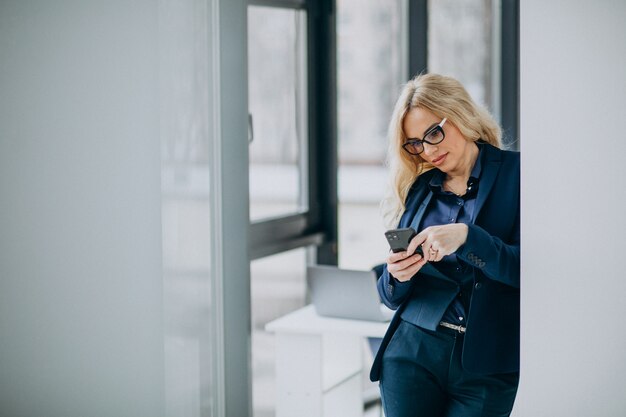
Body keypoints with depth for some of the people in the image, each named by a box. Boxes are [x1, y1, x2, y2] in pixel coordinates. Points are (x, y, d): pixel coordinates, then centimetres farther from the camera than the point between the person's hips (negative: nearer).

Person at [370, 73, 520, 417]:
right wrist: (396, 276, -10)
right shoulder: (417, 188, 9)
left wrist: (466, 237, -24)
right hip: (412, 352, 3)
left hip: (488, 367, -3)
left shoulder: (514, 173, -2)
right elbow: (392, 297, 12)